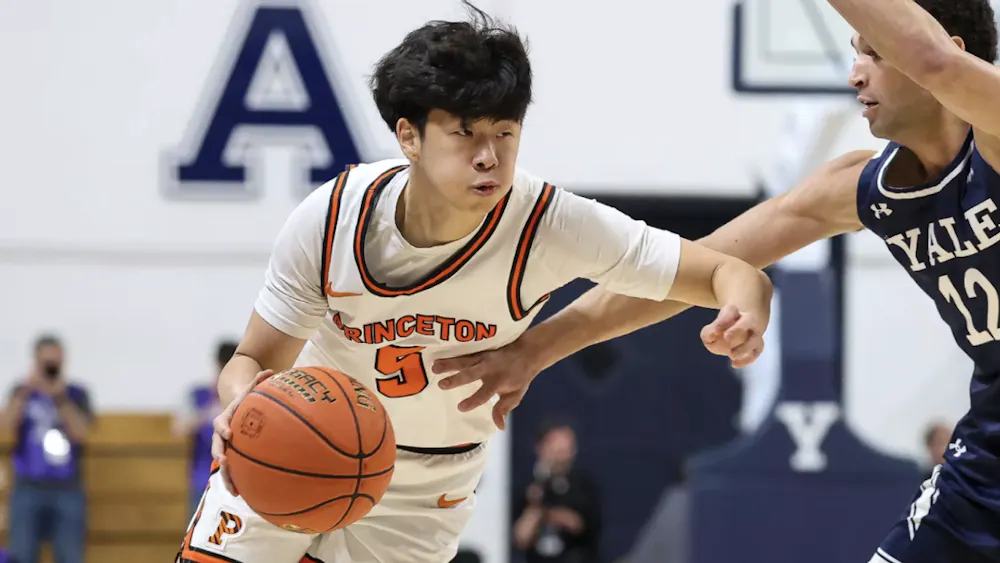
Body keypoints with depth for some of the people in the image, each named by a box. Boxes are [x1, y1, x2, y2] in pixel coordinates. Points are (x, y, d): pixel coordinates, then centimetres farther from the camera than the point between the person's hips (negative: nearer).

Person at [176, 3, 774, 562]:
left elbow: (732, 272, -28)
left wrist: (744, 308, -53)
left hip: (421, 494, 0)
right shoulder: (329, 219, -26)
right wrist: (243, 399, -40)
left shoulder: (553, 227, -29)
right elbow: (255, 360, -15)